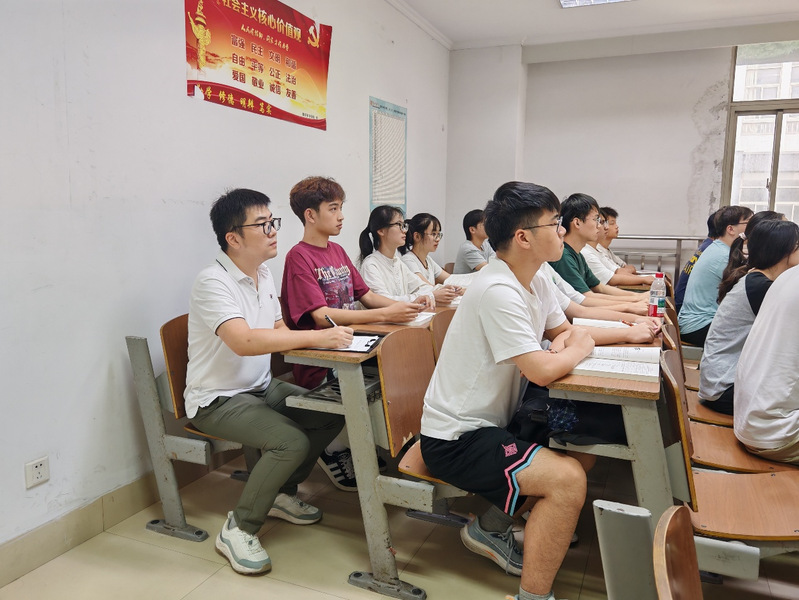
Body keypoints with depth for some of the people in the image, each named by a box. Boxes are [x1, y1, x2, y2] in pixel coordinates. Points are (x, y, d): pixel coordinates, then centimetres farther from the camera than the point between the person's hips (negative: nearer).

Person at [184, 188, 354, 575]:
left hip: (262, 387, 9)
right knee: (292, 441, -27)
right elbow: (243, 340, -36)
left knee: (333, 413, -3)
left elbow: (279, 332, 12)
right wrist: (315, 337, -34)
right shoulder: (213, 282, -22)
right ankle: (238, 529, -5)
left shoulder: (264, 274, 7)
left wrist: (325, 339, -9)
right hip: (217, 399, -8)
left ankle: (281, 494, 16)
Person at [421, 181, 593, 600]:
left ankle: (491, 529, 21)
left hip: (489, 422, 10)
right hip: (456, 439, -10)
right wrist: (578, 349, -8)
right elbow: (542, 371, -29)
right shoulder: (499, 291, -25)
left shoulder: (532, 282, 5)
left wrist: (566, 341, -8)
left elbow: (568, 330, 16)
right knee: (568, 479, -21)